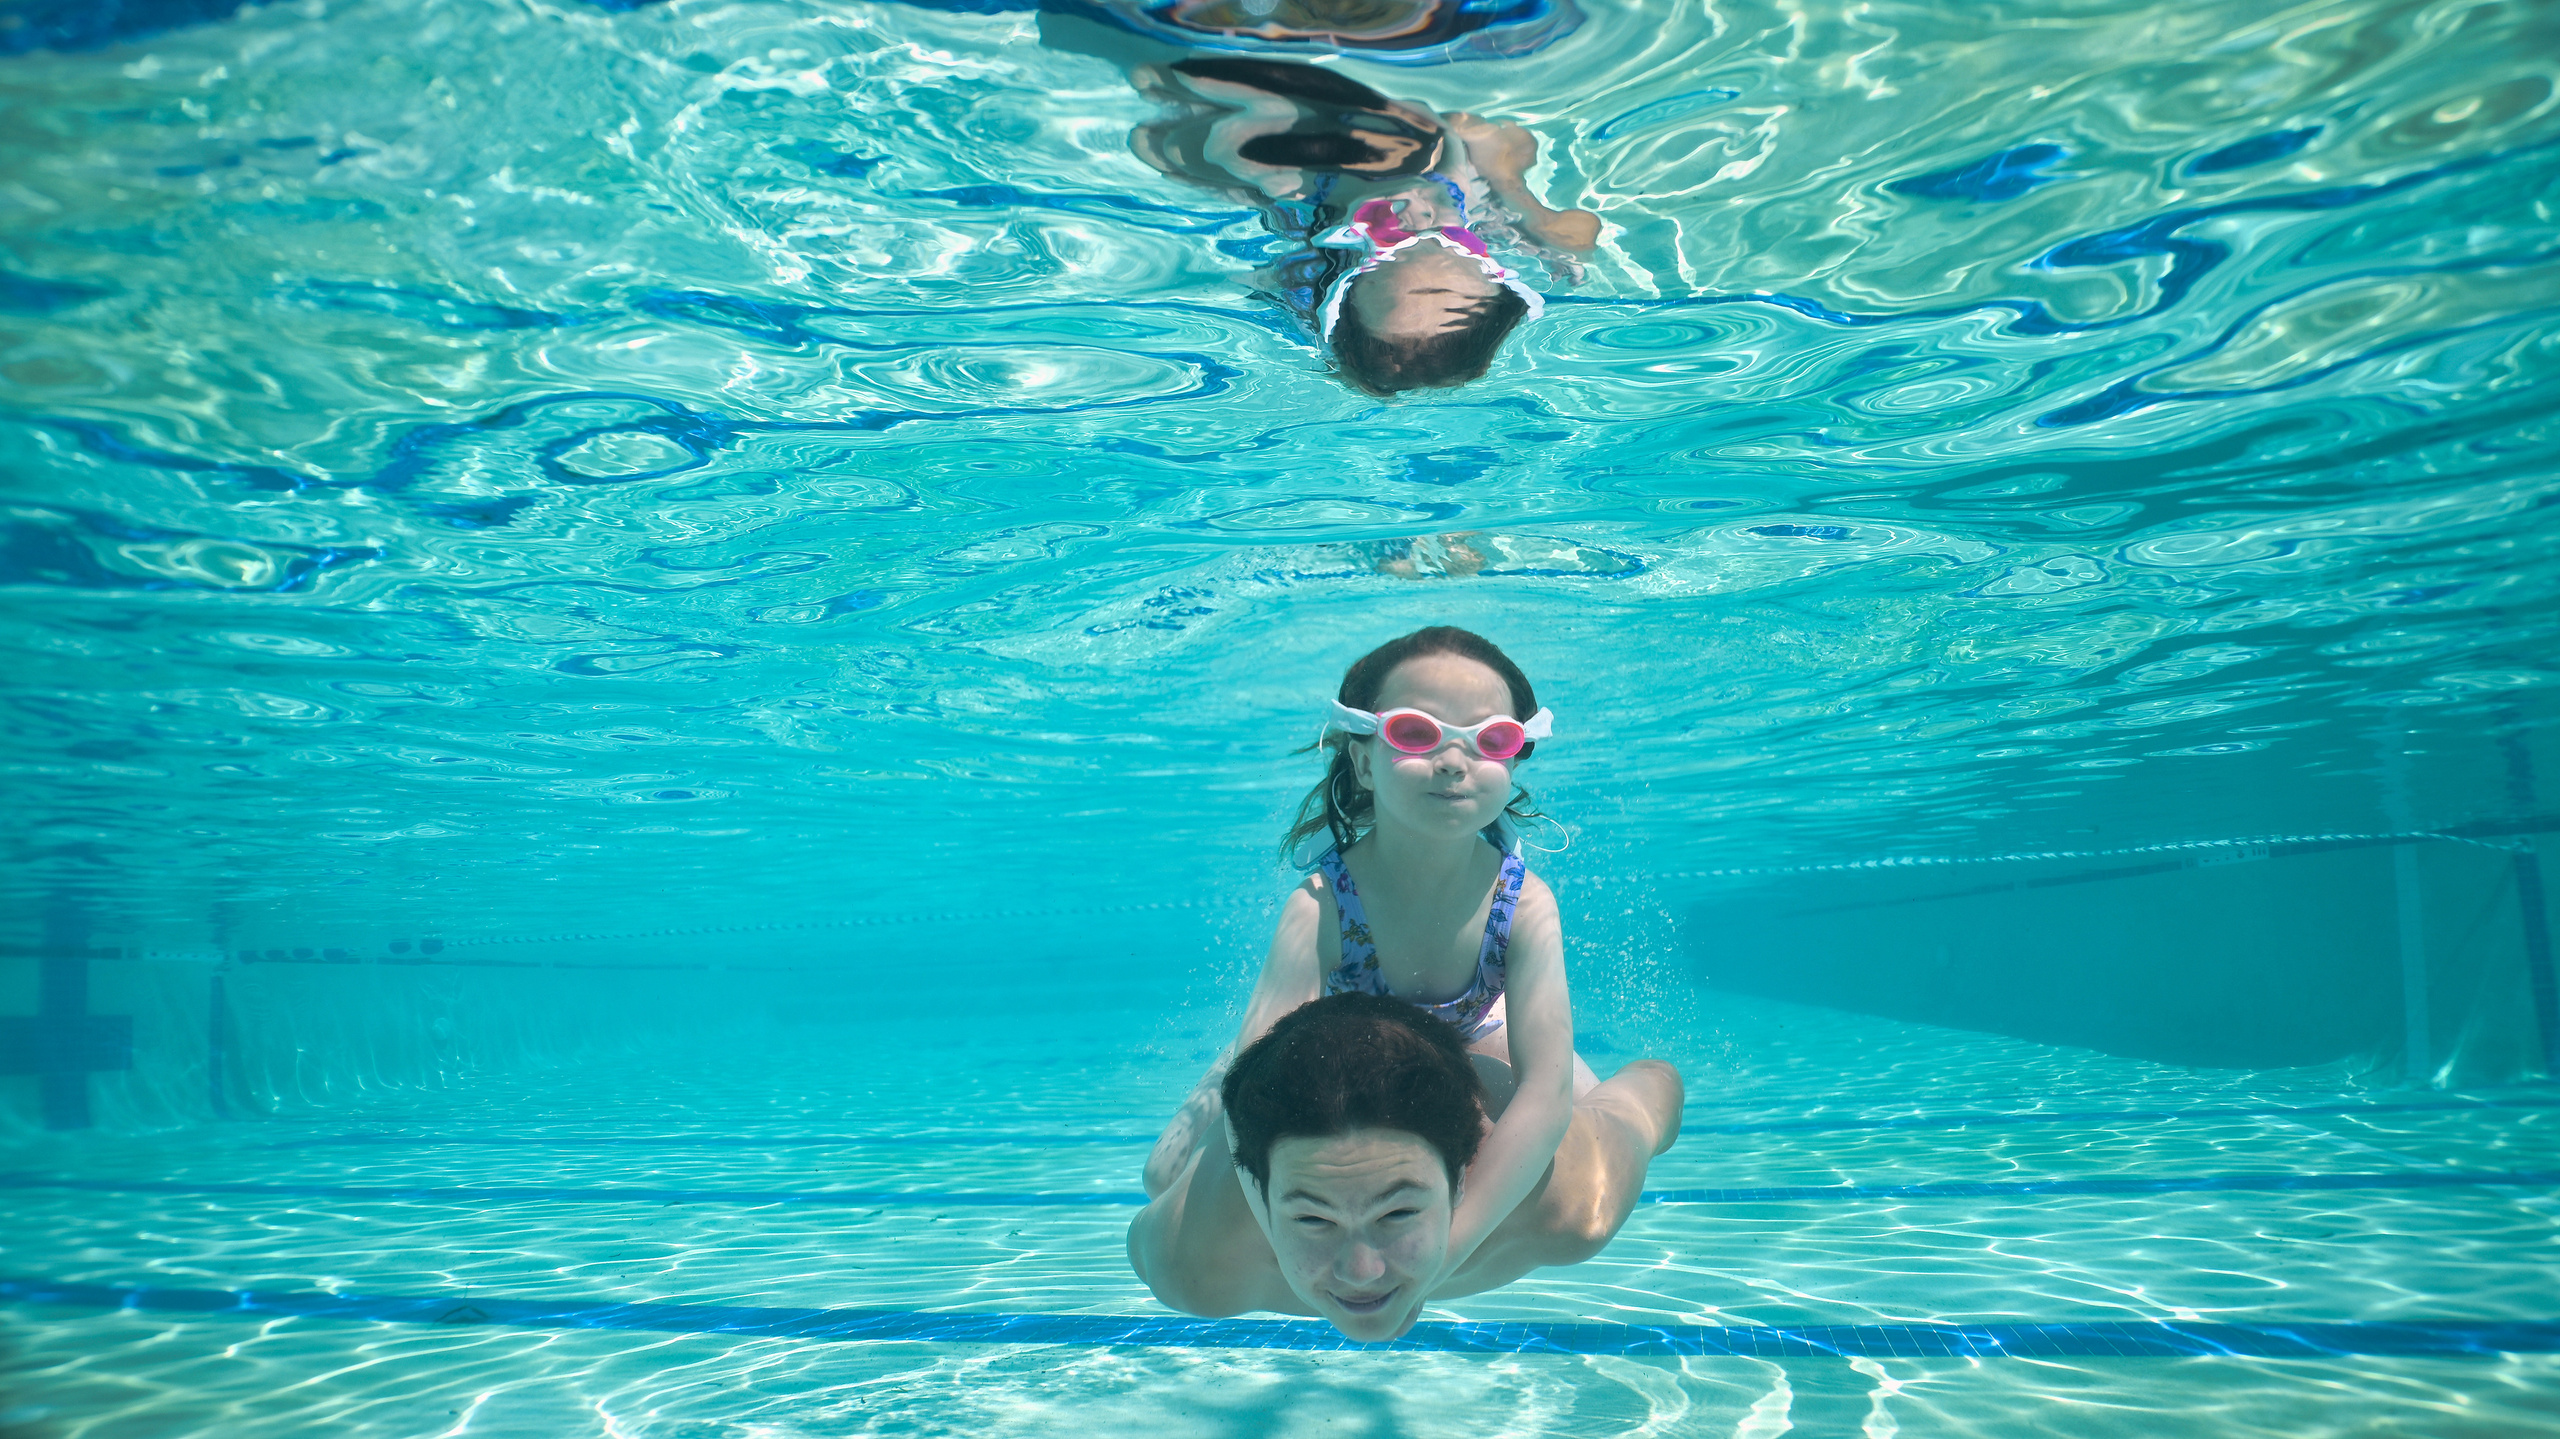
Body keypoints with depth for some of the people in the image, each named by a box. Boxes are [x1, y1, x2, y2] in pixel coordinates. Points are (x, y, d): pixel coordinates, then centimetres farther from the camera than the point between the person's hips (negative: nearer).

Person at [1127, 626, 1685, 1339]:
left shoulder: (1524, 905, -38)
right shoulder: (1319, 906, -42)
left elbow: (1547, 1093, -47)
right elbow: (1256, 1090, -48)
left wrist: (1442, 1249, -59)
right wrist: (1291, 1249, -64)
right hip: (1332, 1047, 0)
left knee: (1581, 1208, -8)